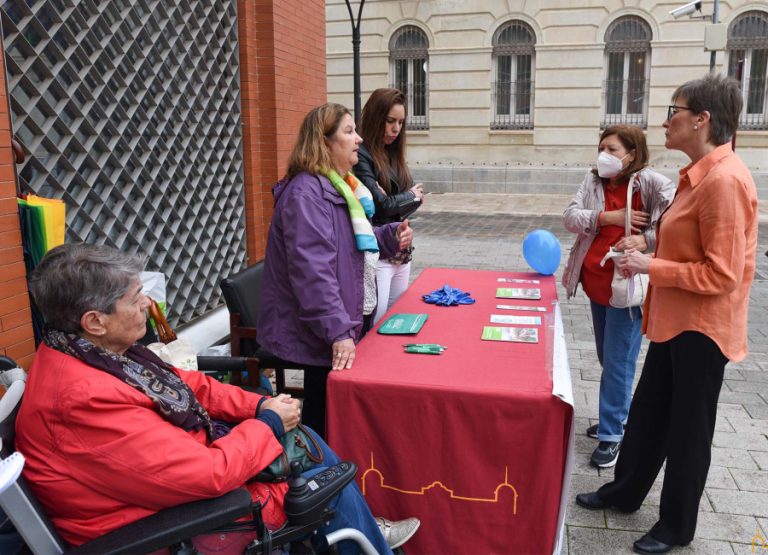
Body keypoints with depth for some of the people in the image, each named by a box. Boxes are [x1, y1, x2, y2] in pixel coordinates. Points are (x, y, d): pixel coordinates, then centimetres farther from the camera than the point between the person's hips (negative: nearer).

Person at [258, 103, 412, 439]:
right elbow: (312, 269, -29)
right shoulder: (306, 192, -20)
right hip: (322, 336, -10)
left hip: (352, 320, 10)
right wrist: (338, 332, -33)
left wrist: (391, 237, 7)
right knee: (325, 420, 5)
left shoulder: (342, 185, 14)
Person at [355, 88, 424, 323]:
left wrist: (394, 202, -14)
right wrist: (409, 196, -1)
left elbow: (415, 200, 6)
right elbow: (379, 205, -17)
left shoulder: (394, 155, 12)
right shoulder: (360, 156, -12)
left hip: (401, 252, 8)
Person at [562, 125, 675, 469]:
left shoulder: (650, 183, -11)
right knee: (607, 358, 19)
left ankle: (611, 434, 11)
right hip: (595, 284, 6)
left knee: (617, 362, -2)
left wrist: (646, 240, -29)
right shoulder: (594, 180, 5)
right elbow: (570, 217, -6)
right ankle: (618, 416, 38)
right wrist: (607, 216, -18)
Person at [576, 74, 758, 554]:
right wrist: (649, 260, 7)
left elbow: (721, 274, -24)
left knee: (688, 429, 8)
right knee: (647, 413, 20)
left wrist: (651, 267, -18)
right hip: (674, 320, 9)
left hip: (702, 327, -9)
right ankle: (625, 492, 39)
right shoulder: (701, 173, 8)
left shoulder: (725, 180, -22)